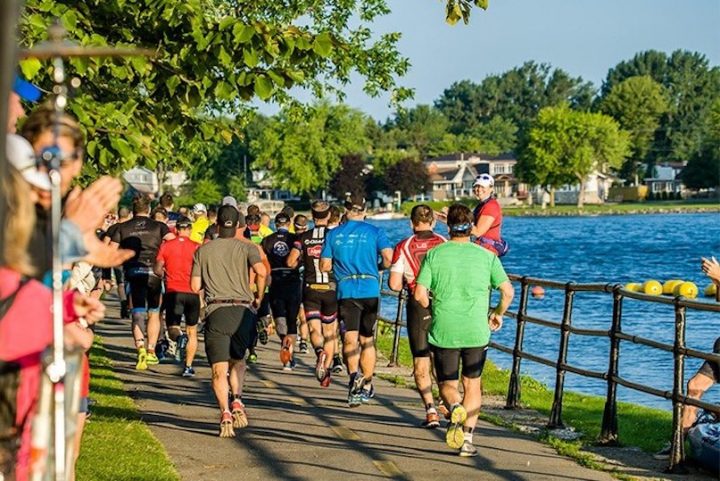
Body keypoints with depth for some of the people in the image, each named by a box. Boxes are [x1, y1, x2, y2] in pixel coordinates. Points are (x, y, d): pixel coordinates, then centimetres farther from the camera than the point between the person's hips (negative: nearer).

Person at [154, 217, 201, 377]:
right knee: (192, 331, 12)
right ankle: (188, 366, 7)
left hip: (173, 291, 0)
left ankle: (179, 337, -29)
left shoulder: (166, 245, 2)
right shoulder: (196, 247, -1)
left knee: (173, 329, 7)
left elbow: (158, 270, 0)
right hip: (192, 292, 0)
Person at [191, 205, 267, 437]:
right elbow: (261, 271, -11)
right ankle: (237, 401, -1)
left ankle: (225, 411, -24)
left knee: (219, 369, -4)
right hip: (243, 311, 1)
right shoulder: (246, 248, 8)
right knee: (238, 360, 21)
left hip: (216, 311, -1)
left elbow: (195, 286, 8)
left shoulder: (203, 250, 12)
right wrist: (259, 297, 4)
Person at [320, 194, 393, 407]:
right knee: (367, 340, 13)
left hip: (345, 291, -1)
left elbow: (324, 266, 4)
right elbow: (389, 258, -9)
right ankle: (366, 387, 22)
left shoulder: (333, 234, 6)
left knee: (350, 337, -9)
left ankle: (354, 374, -37)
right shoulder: (375, 232, 2)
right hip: (370, 290, 1)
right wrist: (377, 267, 12)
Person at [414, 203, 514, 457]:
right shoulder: (486, 256, 1)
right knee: (472, 384, 15)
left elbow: (420, 295, -5)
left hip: (443, 331, -1)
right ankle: (467, 440, 7)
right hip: (476, 331, 1)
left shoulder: (434, 254, 0)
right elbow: (507, 291, -3)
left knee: (447, 384, 12)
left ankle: (455, 408, -22)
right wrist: (498, 313, 16)